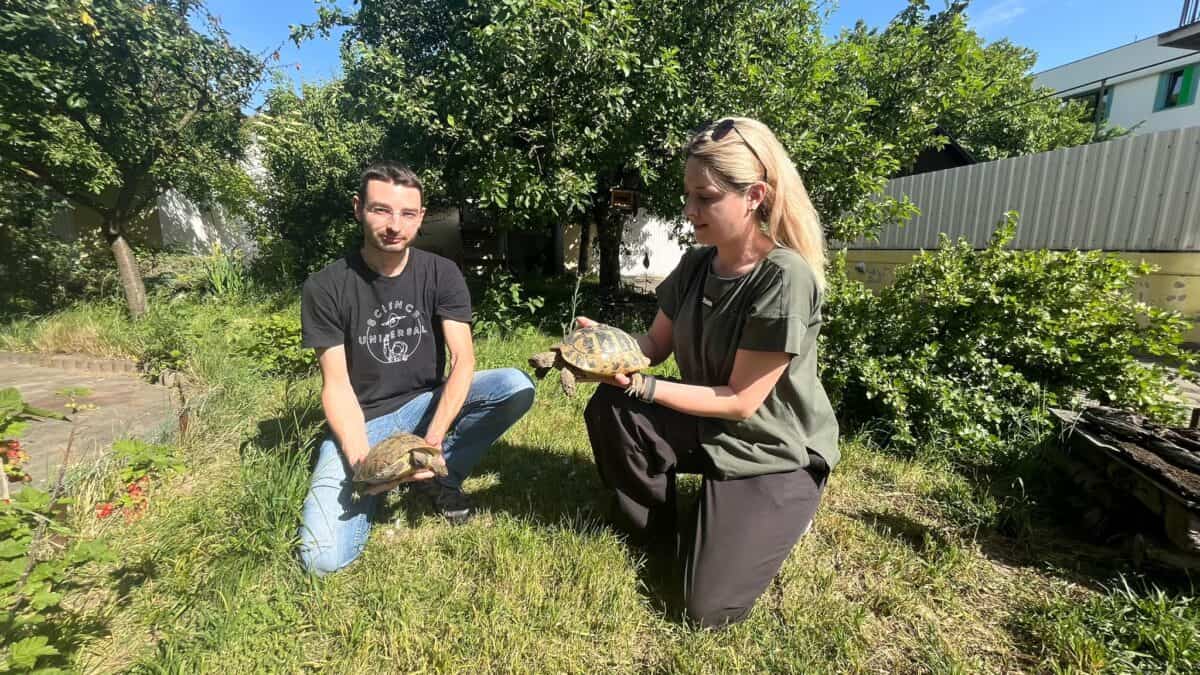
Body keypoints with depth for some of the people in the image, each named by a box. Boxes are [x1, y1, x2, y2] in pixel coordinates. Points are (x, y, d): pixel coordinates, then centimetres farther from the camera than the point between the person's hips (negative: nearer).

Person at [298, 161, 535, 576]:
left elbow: (463, 361, -16)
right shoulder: (325, 288, -10)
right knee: (323, 559, -19)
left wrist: (433, 440, -29)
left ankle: (441, 475, -5)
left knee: (517, 387, -25)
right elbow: (336, 386, -11)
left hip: (426, 402, 2)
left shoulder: (441, 274, -7)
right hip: (361, 421, -1)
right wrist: (362, 460, -27)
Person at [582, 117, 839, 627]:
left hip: (775, 452, -5)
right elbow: (655, 345, 0)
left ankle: (771, 516, 19)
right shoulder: (696, 264, -4)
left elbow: (740, 401, -24)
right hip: (705, 426, 6)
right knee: (608, 410, -19)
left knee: (709, 607, -11)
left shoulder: (786, 279, -27)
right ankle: (653, 531, 8)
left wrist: (642, 387, -29)